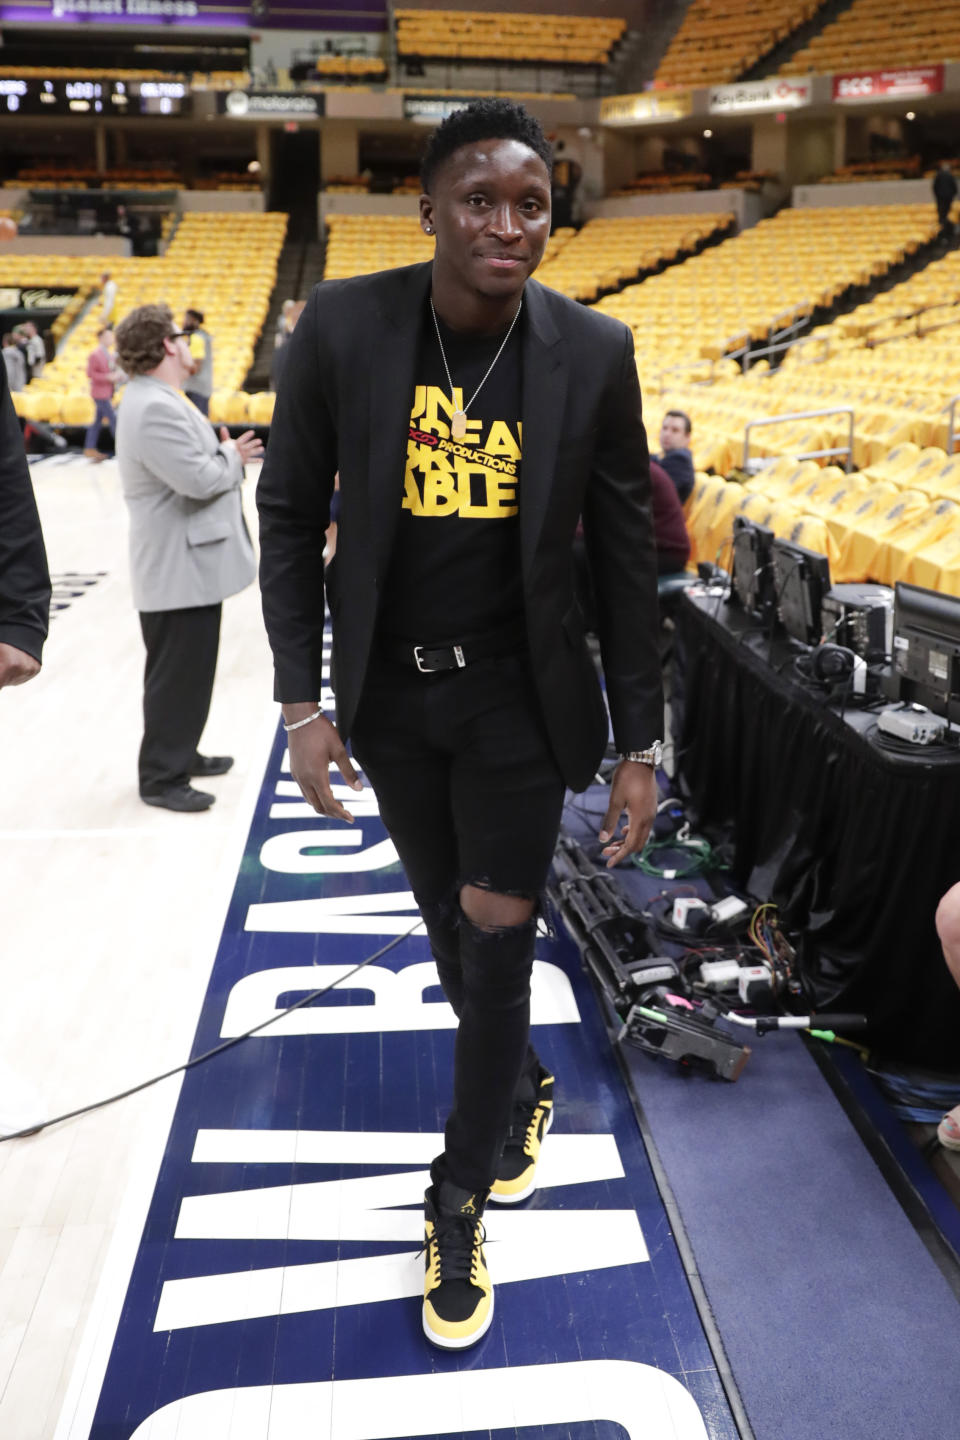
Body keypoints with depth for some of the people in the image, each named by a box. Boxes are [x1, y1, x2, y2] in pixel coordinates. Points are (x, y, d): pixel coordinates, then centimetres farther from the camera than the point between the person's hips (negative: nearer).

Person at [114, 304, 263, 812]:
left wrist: (227, 453, 1)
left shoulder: (158, 401, 14)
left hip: (189, 563, 11)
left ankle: (179, 754, 33)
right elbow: (199, 479, -26)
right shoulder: (154, 409, -21)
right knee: (177, 674, -2)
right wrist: (233, 458, -8)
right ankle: (162, 777, 8)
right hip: (179, 569, -11)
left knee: (190, 671, 20)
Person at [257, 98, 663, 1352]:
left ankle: (457, 1212, 25)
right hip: (390, 695, 2)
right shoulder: (344, 326, -11)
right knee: (455, 934, 16)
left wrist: (638, 746, -5)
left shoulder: (593, 352, -11)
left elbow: (625, 556, -5)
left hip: (517, 696, -1)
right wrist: (303, 699, -7)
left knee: (497, 947, 3)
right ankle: (524, 1087, 48)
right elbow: (291, 512, -2)